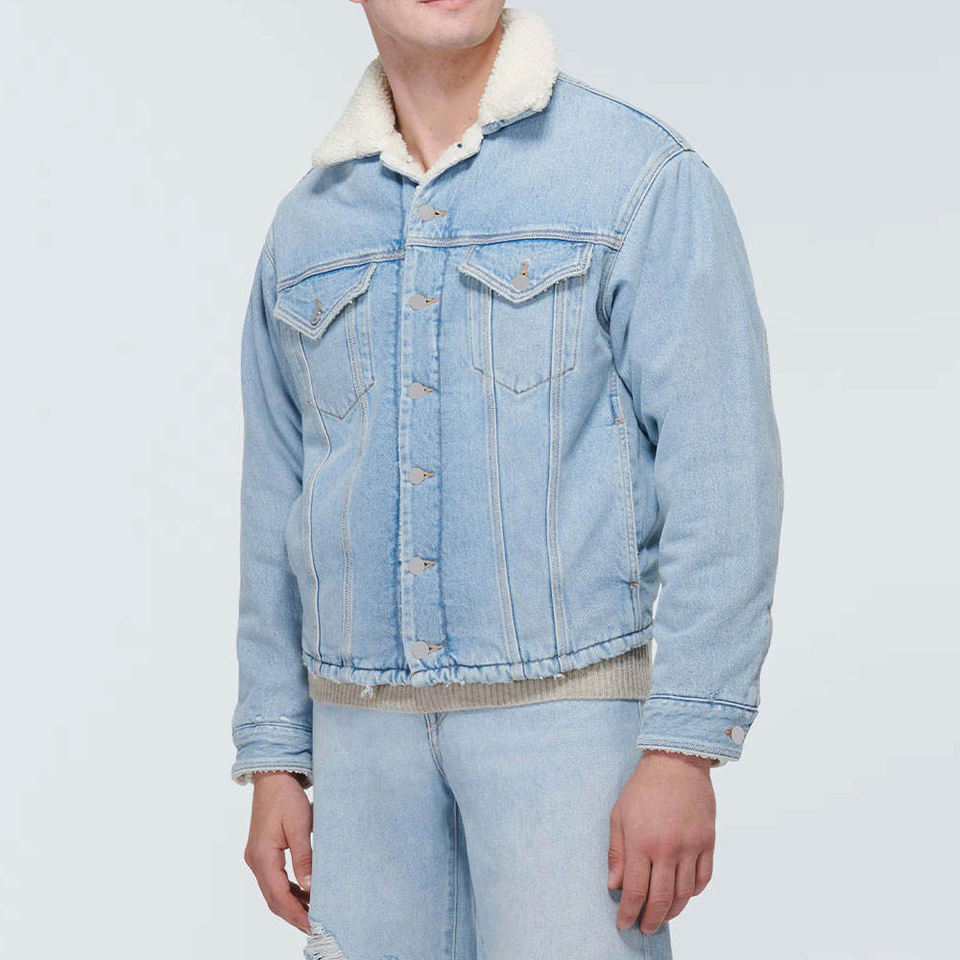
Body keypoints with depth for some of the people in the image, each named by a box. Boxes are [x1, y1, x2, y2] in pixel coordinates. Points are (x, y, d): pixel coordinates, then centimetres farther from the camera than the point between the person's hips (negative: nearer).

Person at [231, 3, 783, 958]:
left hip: (571, 707, -4)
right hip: (367, 730, 5)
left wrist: (684, 751, -17)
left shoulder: (644, 177, -6)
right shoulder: (307, 224, 10)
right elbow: (277, 505, 14)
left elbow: (722, 476, -11)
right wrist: (273, 764, 10)